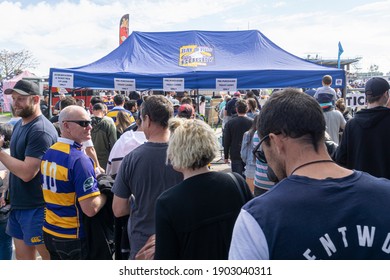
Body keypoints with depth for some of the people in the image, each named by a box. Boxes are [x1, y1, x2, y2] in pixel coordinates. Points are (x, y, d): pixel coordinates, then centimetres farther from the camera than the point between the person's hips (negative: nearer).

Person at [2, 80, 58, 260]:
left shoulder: (41, 131, -19)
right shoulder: (19, 125, 11)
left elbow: (27, 172, -25)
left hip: (36, 208, -9)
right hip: (18, 205, 9)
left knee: (49, 256, 5)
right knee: (23, 258, 18)